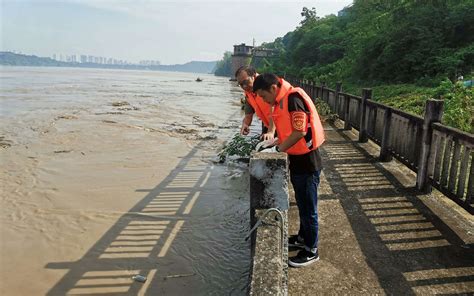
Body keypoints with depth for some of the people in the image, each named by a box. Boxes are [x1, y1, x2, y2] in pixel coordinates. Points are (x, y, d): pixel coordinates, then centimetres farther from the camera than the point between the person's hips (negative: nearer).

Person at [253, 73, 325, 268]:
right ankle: (303, 237, 40)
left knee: (308, 208, 4)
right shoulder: (282, 101, 9)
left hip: (307, 163, -9)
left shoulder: (294, 99, -21)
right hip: (296, 161, 9)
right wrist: (274, 142, 0)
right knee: (302, 204, 23)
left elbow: (300, 132, -26)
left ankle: (311, 251, 19)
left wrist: (277, 149, -20)